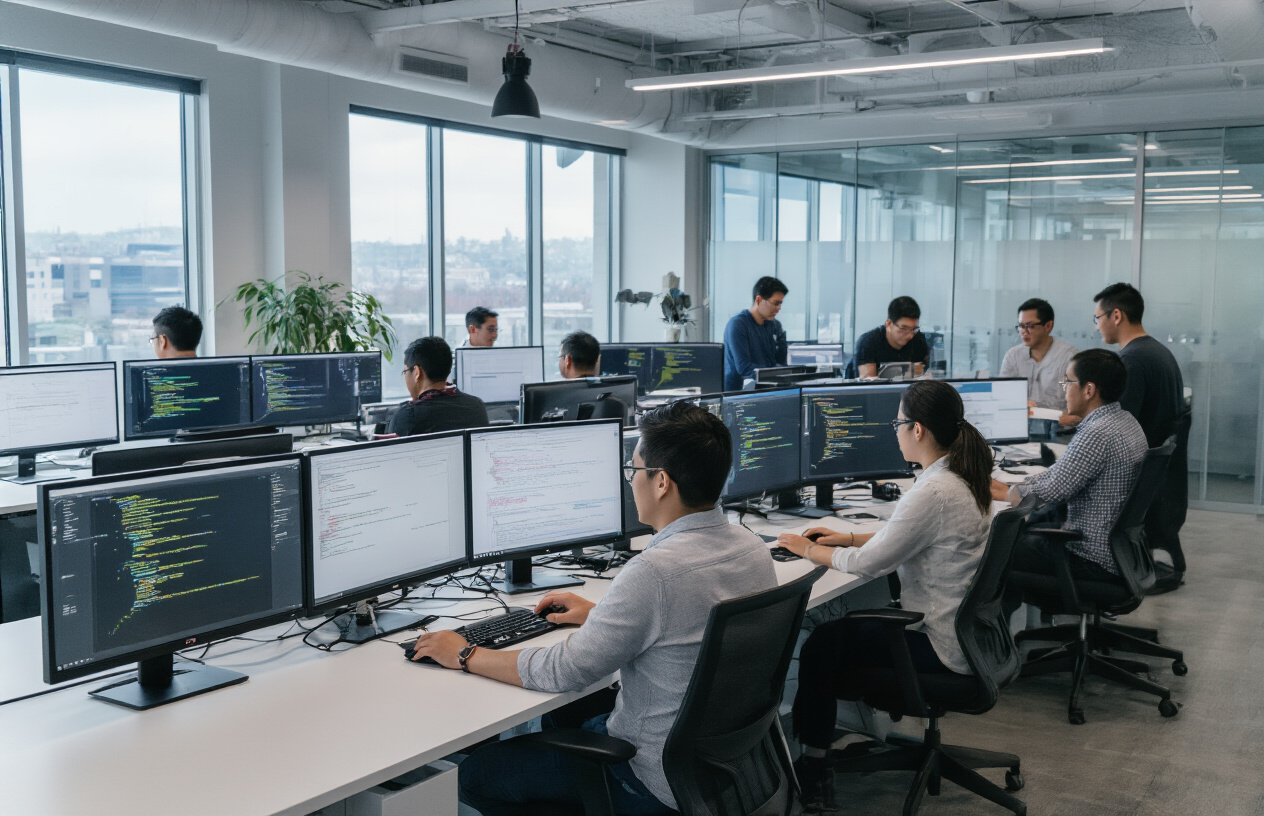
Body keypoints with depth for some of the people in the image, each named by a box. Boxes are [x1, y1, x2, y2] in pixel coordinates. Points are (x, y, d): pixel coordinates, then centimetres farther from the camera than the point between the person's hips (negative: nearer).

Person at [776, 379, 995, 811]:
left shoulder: (934, 492, -27)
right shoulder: (962, 476, 4)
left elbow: (867, 563, -21)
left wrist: (810, 550, -5)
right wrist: (848, 538, 11)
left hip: (942, 645, -9)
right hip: (965, 628, 10)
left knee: (820, 645, 4)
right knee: (846, 625, 20)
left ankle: (812, 763, 20)